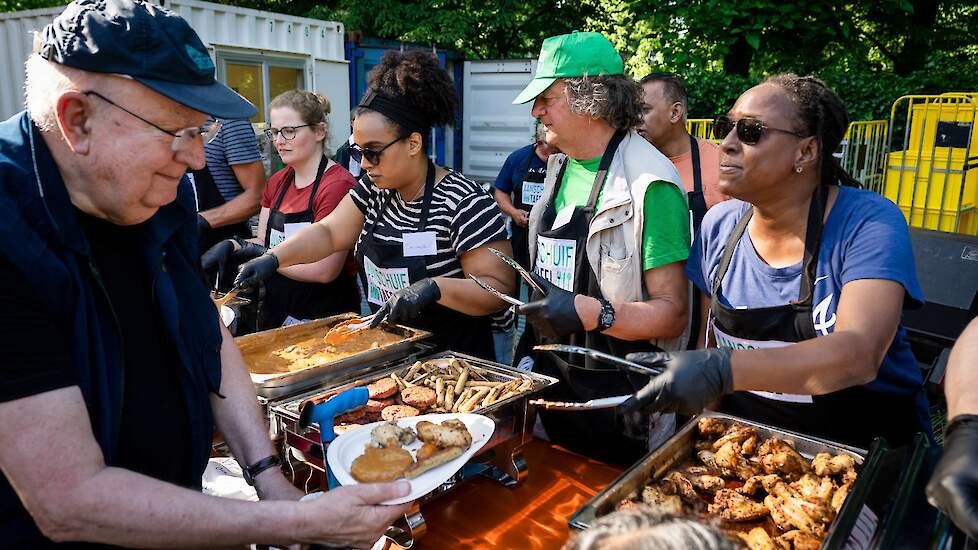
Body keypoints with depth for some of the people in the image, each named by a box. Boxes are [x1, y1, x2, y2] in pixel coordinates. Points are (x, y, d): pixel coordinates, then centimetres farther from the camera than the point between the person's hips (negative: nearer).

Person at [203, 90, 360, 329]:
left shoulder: (337, 184, -18)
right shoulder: (277, 182, 9)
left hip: (325, 317, -7)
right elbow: (264, 245, 11)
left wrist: (263, 255, -13)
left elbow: (324, 271, -22)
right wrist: (232, 246, -8)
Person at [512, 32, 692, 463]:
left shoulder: (649, 184, -20)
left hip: (620, 393, -7)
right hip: (554, 379, 7)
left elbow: (672, 314, -21)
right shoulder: (559, 166, 4)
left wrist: (590, 312, -33)